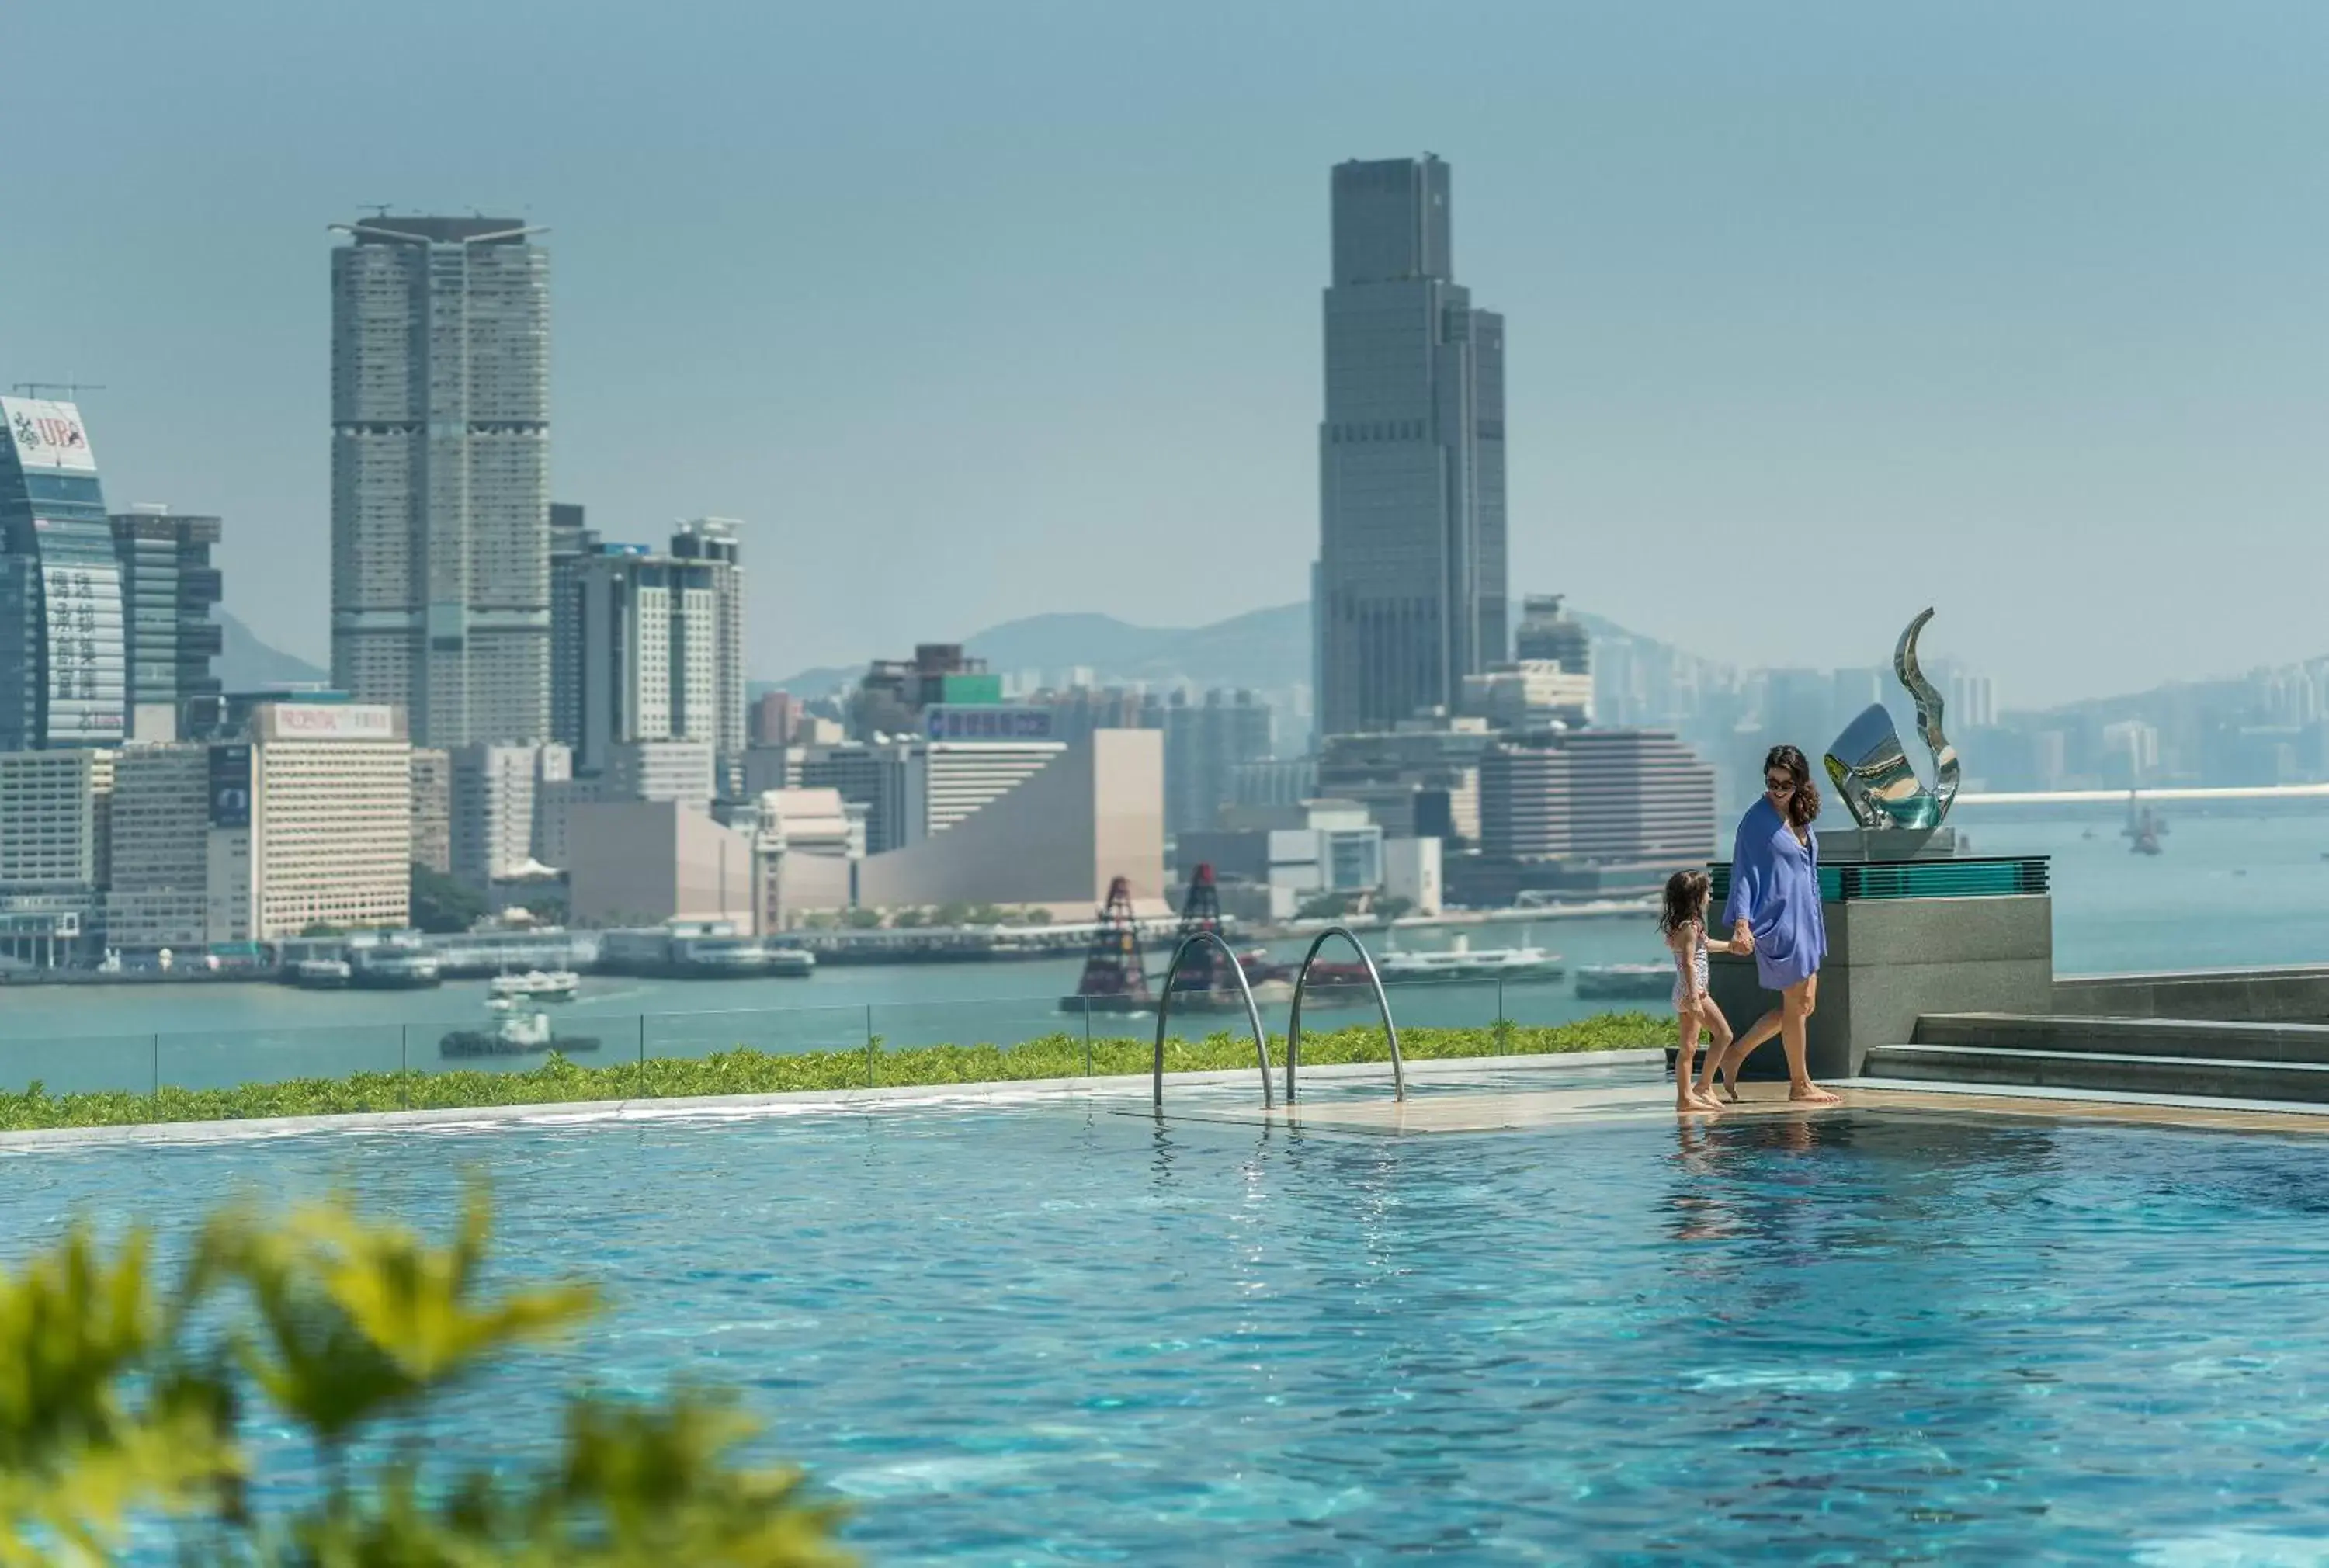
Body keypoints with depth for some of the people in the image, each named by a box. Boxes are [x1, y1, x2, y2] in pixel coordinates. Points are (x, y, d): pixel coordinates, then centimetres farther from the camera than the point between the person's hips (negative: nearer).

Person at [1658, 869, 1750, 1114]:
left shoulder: (1676, 926, 14)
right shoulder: (1690, 927, -14)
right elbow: (1689, 963, -21)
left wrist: (1729, 945, 41)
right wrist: (1694, 998, -25)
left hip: (1682, 993, 10)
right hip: (1693, 990, -10)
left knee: (1689, 1046, 9)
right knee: (1723, 1034, -3)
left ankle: (1685, 1096, 7)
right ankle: (1703, 1087, -5)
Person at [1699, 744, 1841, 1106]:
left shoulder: (1800, 817, 12)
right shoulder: (1758, 819, -10)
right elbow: (1743, 871, -13)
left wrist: (1816, 922, 23)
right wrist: (1742, 921, -22)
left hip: (1804, 920, 8)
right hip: (1777, 921, -8)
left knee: (1804, 1004, 11)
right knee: (1796, 1004, -2)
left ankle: (1734, 1054, 19)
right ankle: (1799, 1084, 9)